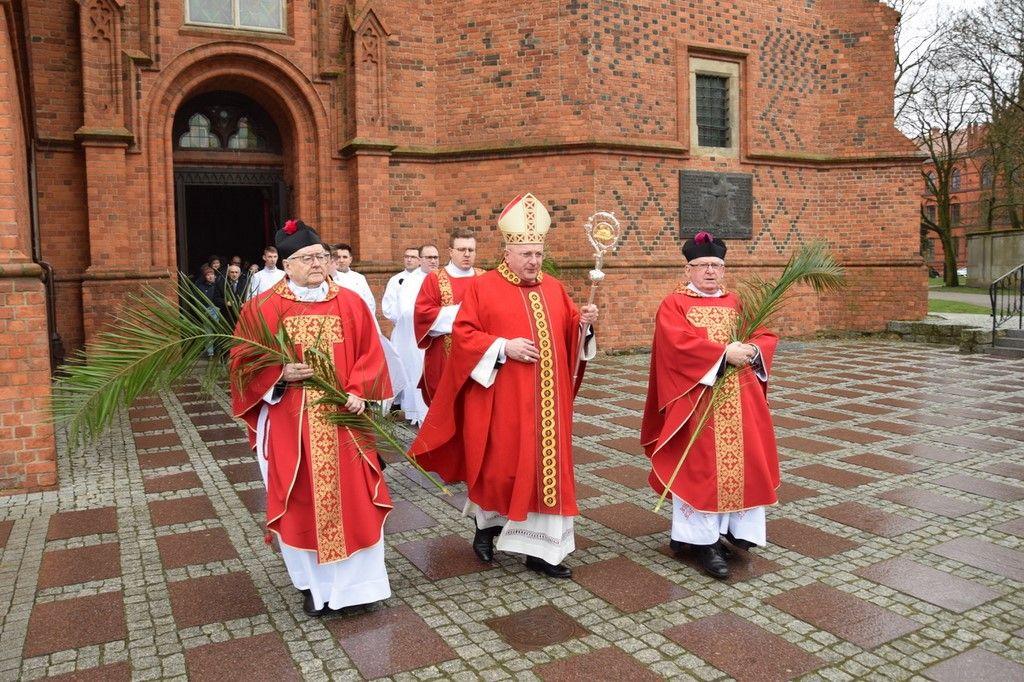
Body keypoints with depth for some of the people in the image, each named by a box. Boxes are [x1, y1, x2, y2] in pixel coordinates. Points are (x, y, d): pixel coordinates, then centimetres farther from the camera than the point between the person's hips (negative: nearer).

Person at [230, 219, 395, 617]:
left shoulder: (349, 303, 5)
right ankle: (314, 584, 25)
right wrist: (281, 374, -18)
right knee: (302, 504, 8)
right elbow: (244, 364, 0)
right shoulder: (262, 309, -1)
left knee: (352, 499, 4)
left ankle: (356, 580, 19)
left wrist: (358, 392, -12)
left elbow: (370, 354, 4)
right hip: (290, 424, -1)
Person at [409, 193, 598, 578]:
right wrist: (503, 347, -19)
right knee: (500, 465, 5)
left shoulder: (553, 288, 10)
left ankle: (541, 548, 14)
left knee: (546, 466, 5)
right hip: (501, 400, -4)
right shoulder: (484, 288, -4)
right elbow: (463, 334, -8)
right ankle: (486, 524, 33)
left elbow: (569, 331, 15)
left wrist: (584, 323, -7)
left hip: (545, 400, 4)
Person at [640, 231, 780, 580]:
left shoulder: (737, 303, 16)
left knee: (742, 462, 5)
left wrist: (752, 349, -13)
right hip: (698, 401, -5)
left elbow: (767, 335, 9)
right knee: (701, 467, -4)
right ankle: (703, 539, 3)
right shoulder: (674, 305, -1)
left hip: (739, 399, 5)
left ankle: (734, 527, 20)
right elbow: (678, 343, -18)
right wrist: (724, 352, -22)